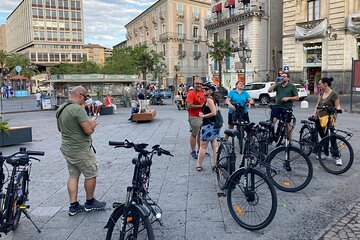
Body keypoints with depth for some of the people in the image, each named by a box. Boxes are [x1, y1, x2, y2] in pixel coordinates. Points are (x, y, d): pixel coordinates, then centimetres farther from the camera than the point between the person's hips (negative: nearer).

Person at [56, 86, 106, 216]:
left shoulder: (61, 108, 7)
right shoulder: (78, 109, -23)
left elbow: (59, 128, 20)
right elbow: (89, 130, -26)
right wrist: (92, 124, -6)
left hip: (66, 148, 9)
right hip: (81, 150, -9)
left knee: (73, 176, 15)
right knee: (91, 175, 8)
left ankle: (73, 206, 20)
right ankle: (90, 202, 23)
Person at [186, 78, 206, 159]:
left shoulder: (203, 93, 11)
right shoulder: (191, 93, -11)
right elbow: (189, 106, -19)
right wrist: (200, 106, -18)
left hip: (203, 116, 7)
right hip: (194, 117, -7)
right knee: (194, 134, 0)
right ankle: (193, 152, 9)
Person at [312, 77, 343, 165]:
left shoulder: (333, 94, -9)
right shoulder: (321, 93, 11)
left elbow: (337, 105, -8)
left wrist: (338, 109, -30)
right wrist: (314, 114, 3)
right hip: (319, 118, 7)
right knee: (323, 137, 14)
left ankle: (337, 157, 2)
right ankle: (326, 154, 27)